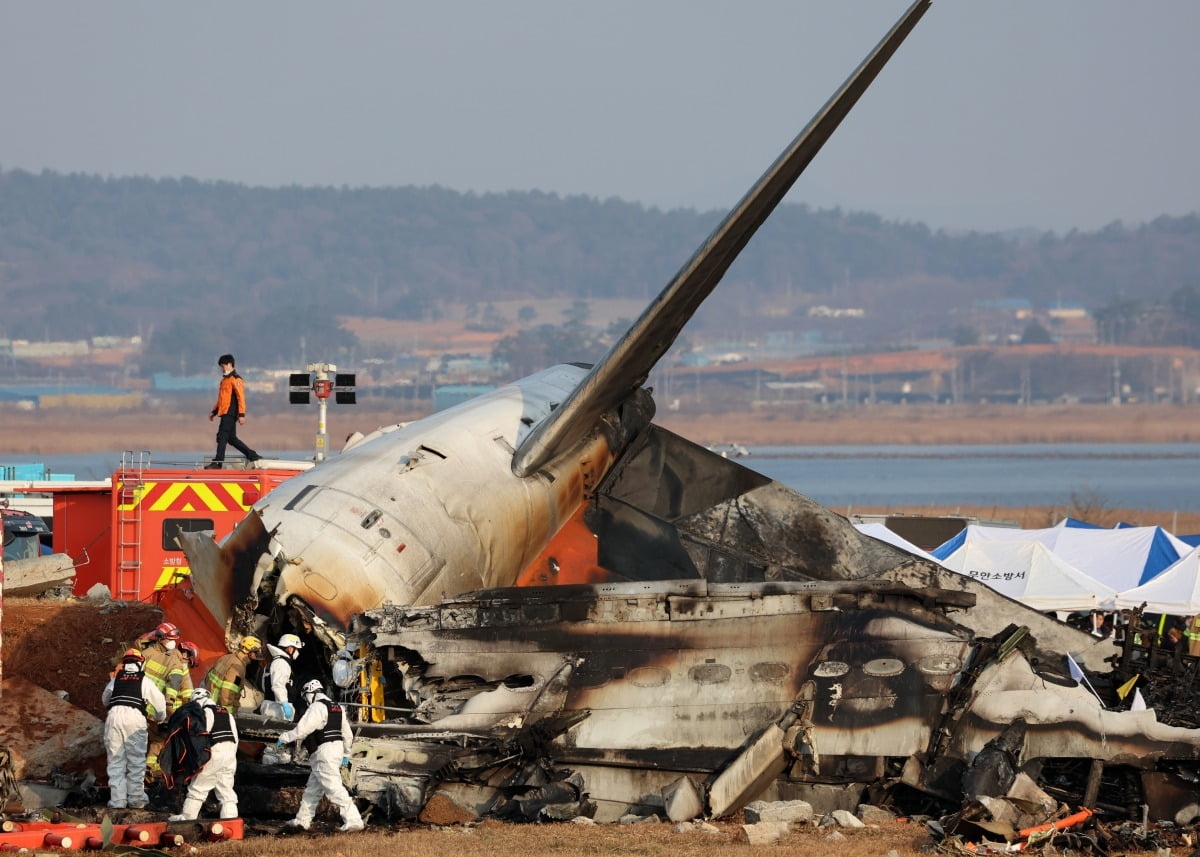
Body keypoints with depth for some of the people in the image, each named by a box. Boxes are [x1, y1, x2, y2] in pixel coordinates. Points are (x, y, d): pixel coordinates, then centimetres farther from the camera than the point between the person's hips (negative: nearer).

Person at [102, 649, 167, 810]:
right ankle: (136, 799, 3)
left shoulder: (116, 679, 20)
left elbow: (104, 700, 34)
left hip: (114, 715, 2)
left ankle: (117, 800, -1)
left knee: (116, 760, 4)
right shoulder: (144, 680, 14)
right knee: (136, 760, 5)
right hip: (135, 717, -2)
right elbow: (159, 700, 16)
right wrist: (160, 718, 37)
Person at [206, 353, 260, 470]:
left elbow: (241, 397, -15)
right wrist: (214, 411, 24)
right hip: (225, 413, 10)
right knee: (231, 438, 11)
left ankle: (218, 462, -17)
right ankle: (252, 456, 17)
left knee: (222, 436, -14)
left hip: (230, 413, -10)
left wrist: (241, 414, -19)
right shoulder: (224, 380, 21)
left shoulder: (235, 379, -9)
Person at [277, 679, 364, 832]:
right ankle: (302, 820, 25)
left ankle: (353, 820, -20)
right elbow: (347, 733, 22)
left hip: (324, 752, -10)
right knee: (313, 787, 17)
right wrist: (346, 754, 31)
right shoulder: (337, 708, 17)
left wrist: (284, 738, -6)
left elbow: (302, 729, -18)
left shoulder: (317, 707, -12)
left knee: (334, 788, -13)